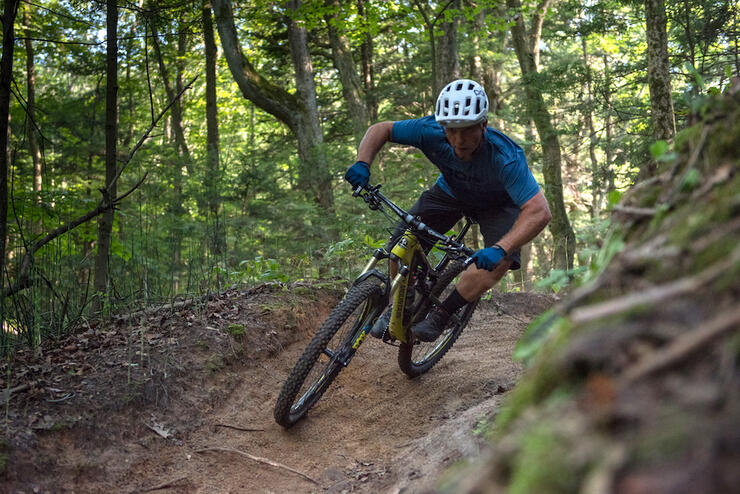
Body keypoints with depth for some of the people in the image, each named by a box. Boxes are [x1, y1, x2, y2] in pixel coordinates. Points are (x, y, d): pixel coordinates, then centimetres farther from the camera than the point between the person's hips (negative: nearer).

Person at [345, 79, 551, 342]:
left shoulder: (504, 157, -42)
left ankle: (441, 314, -10)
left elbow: (539, 211, -48)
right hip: (450, 192, 3)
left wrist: (500, 249, -60)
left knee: (499, 261, -28)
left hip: (497, 203, -2)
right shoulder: (432, 132, -33)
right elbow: (379, 129, -19)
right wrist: (362, 164, -37)